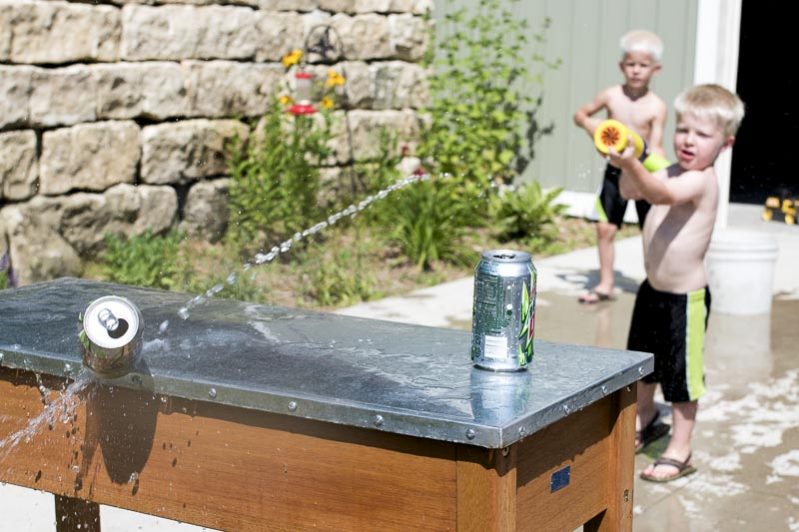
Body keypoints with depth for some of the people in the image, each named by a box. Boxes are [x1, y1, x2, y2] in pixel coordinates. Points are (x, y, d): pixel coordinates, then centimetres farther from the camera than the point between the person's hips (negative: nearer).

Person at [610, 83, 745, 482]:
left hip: (684, 298, -9)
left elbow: (662, 195, -40)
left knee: (682, 377, 1)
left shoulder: (701, 180, -22)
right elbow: (631, 192, 2)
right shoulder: (673, 172, 5)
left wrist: (632, 165, -55)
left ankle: (680, 451, 13)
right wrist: (626, 168, -17)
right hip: (653, 289, 9)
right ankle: (645, 420, 47)